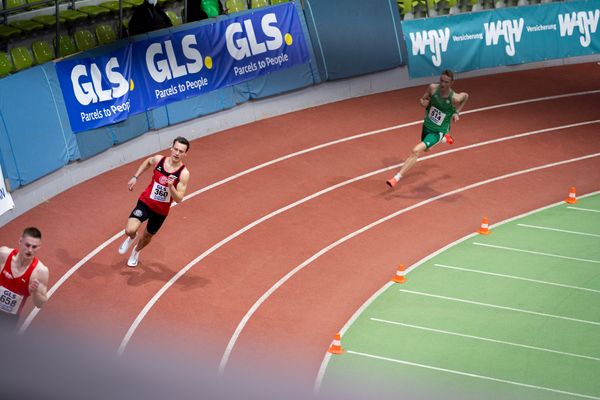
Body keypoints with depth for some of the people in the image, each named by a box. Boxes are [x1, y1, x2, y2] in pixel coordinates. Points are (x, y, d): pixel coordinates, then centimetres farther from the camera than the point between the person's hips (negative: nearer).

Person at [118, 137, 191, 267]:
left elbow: (179, 199, -22)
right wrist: (135, 177, 8)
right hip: (145, 202, 0)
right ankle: (131, 238, 17)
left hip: (161, 211, 0)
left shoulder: (184, 173, -20)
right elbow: (147, 162, 12)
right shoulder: (158, 159, -14)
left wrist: (171, 186, -39)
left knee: (147, 236, 22)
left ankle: (136, 251, 58)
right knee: (130, 230, -22)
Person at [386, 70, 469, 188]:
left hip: (437, 132, -6)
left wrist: (457, 112, -6)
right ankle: (445, 139, 65)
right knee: (426, 149, 34)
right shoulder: (433, 88, -17)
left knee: (416, 151, -23)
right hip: (427, 126, 6)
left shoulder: (454, 98, -24)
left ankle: (397, 178, -19)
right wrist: (423, 102, -23)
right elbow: (423, 99, 1)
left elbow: (466, 95, 0)